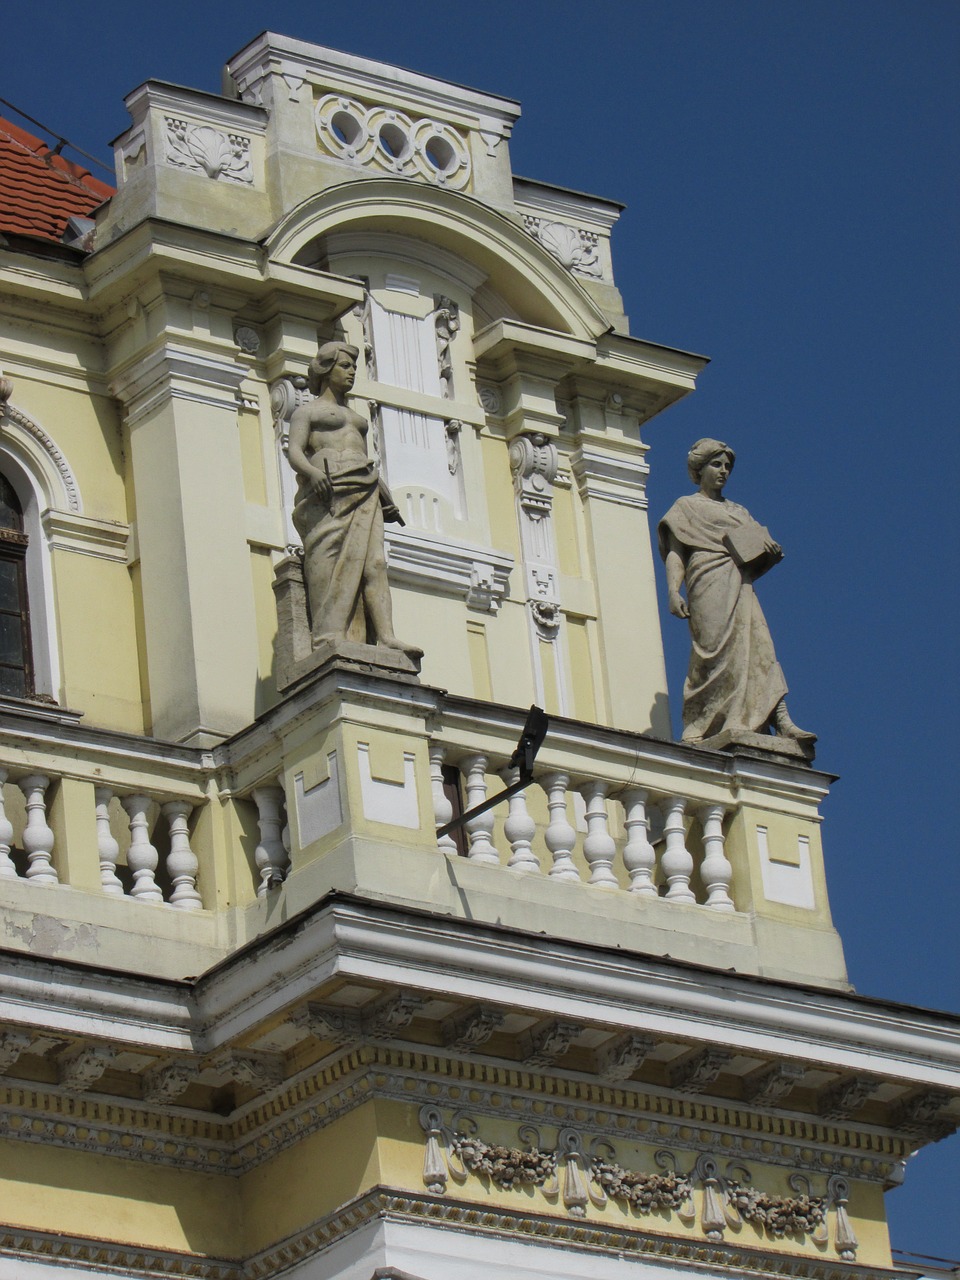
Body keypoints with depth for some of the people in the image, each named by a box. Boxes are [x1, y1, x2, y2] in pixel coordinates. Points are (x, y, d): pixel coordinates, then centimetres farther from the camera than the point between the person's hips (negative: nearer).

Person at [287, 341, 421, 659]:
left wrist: (386, 499, 14)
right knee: (329, 560, -19)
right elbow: (294, 452, -3)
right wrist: (313, 472, -24)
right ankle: (328, 638, -30)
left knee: (373, 561, -11)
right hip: (326, 492, -6)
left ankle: (386, 636, -24)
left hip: (362, 493, 6)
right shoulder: (307, 411, 12)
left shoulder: (355, 418, 32)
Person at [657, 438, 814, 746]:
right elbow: (674, 553, 5)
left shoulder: (737, 511, 31)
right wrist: (673, 591, -12)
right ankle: (697, 731, -21)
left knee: (759, 648, -12)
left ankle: (782, 722, -27)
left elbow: (761, 548, 22)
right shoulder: (686, 507, 17)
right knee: (716, 653, -17)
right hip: (709, 586, -5)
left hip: (741, 587, 5)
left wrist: (767, 545, -5)